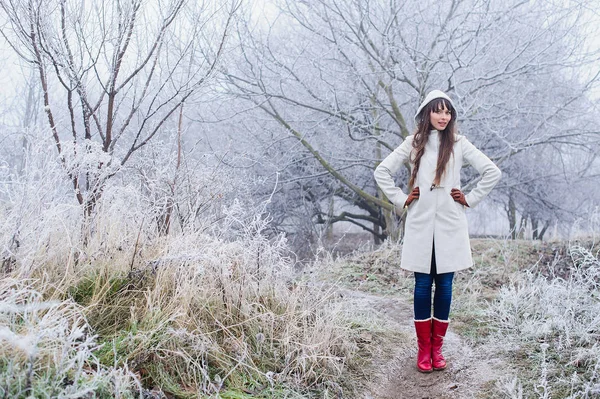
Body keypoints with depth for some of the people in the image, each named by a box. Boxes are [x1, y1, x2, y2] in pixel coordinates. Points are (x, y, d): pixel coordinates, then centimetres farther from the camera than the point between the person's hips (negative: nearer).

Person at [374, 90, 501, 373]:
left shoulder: (458, 144, 4)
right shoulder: (413, 143, 6)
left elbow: (492, 172, 3)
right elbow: (382, 172, 7)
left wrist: (470, 199, 1)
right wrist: (400, 199, 2)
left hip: (450, 226, 0)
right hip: (420, 225, 0)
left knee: (444, 284, 2)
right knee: (423, 284, 1)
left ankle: (437, 347, 11)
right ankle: (423, 348, 8)